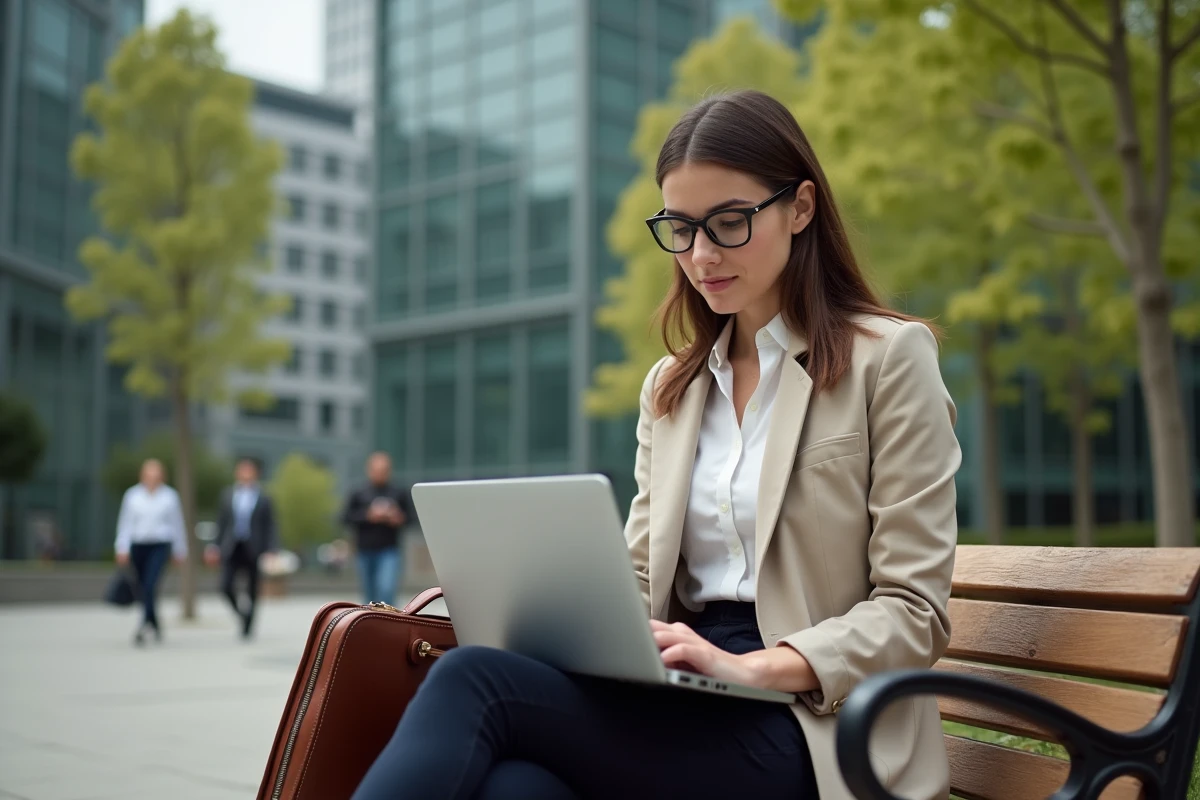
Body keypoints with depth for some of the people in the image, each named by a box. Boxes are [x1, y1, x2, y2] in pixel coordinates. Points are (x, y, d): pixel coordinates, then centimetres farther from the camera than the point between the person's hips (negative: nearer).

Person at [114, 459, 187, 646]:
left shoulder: (170, 495, 3)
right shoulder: (132, 494, 4)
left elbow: (177, 524, 8)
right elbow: (125, 522, 4)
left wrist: (180, 550, 11)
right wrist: (122, 548, -3)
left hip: (160, 546, -2)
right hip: (138, 545, 2)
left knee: (150, 584, -20)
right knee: (142, 587, 9)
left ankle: (146, 623, -28)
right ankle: (155, 625, 27)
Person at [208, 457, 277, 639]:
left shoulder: (263, 499, 1)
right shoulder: (227, 495, 8)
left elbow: (270, 527, 0)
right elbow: (221, 523, 12)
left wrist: (272, 551, -8)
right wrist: (215, 546, 7)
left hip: (253, 550, -1)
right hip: (231, 548, 1)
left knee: (252, 591, 5)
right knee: (226, 585, -14)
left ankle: (247, 627, 21)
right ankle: (240, 611, 15)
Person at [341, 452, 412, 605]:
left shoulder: (399, 494, 3)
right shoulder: (358, 494, 3)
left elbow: (410, 515, 11)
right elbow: (346, 517, -2)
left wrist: (400, 518, -10)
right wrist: (368, 516, -14)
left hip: (389, 550, -1)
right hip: (366, 551, 2)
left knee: (386, 588, -20)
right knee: (370, 596, 10)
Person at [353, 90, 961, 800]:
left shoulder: (889, 357, 2)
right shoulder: (669, 388, 21)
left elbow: (914, 612, -4)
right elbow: (638, 583, 15)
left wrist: (751, 666, -19)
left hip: (806, 733, -4)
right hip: (681, 707, 5)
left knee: (475, 682, -28)